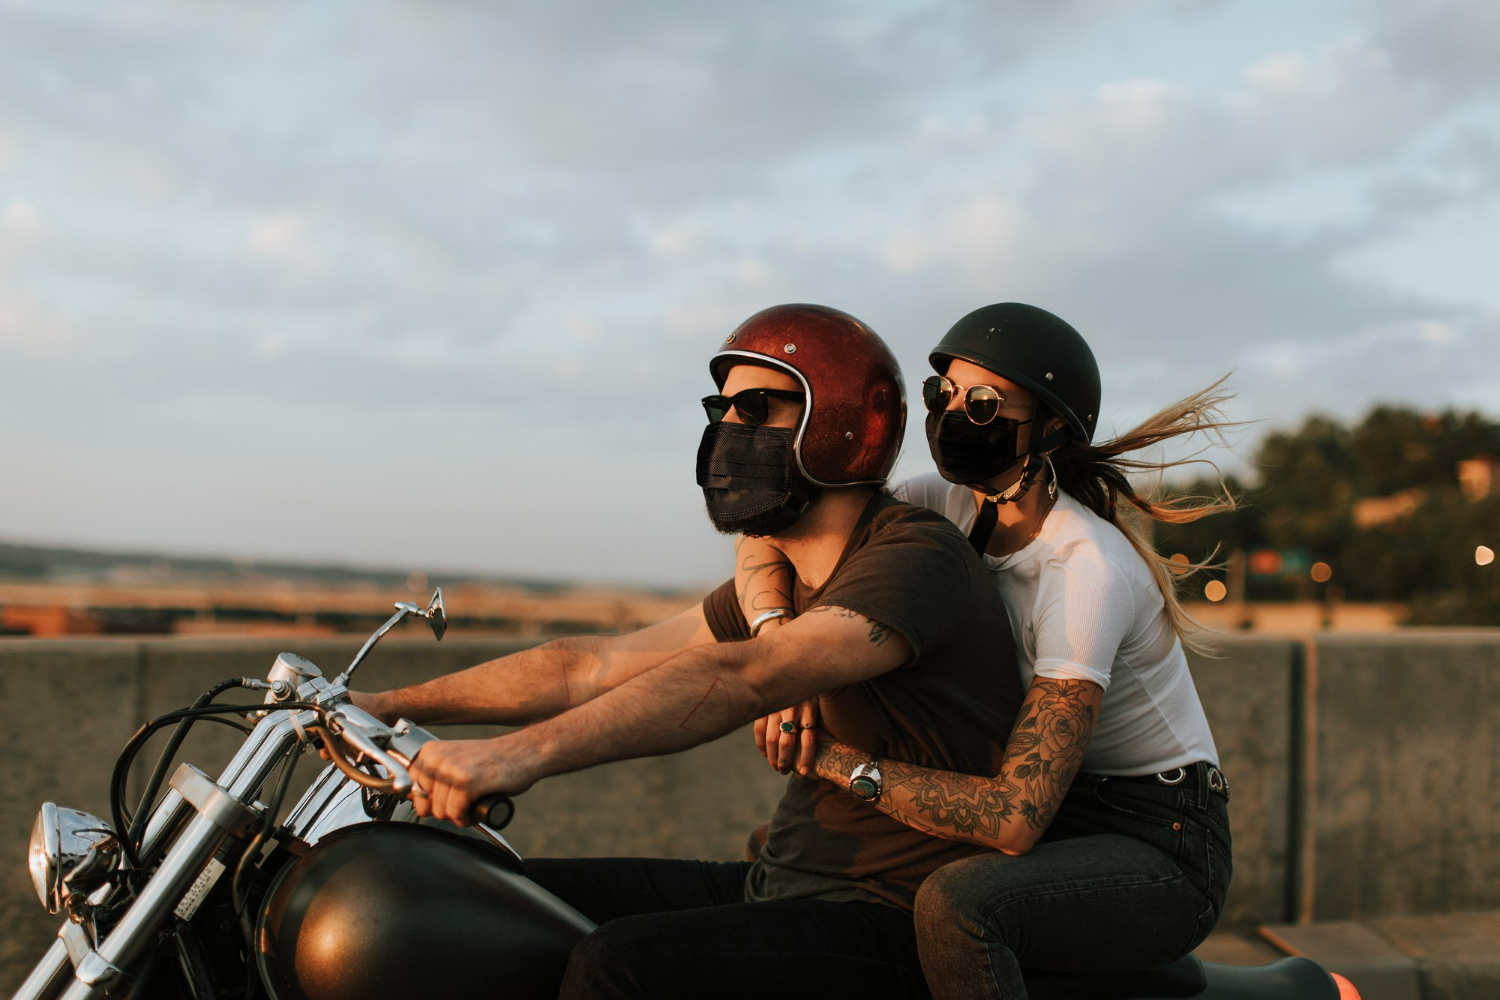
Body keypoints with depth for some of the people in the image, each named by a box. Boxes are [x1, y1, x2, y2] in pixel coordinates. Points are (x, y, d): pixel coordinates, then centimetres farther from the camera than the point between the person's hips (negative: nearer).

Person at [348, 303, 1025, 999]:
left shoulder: (918, 556, -17)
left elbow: (741, 677, -32)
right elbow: (596, 666, 12)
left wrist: (526, 752, -40)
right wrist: (392, 703, 7)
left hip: (894, 921, -9)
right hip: (777, 885, 9)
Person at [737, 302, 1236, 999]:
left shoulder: (1087, 569, -27)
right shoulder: (953, 507, -4)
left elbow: (1015, 818, -33)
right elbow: (766, 541, -4)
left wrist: (833, 758, -31)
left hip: (1161, 848, -7)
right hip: (1063, 818, 8)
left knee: (957, 902, -35)